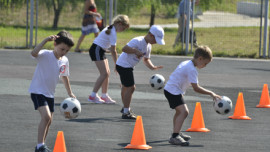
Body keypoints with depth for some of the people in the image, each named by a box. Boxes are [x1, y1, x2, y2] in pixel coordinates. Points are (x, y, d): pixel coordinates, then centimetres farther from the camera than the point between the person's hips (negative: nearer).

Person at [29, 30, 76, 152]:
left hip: (50, 94, 8)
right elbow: (34, 53, -41)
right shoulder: (45, 55, -18)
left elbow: (64, 76, 19)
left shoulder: (65, 61, 2)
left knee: (48, 121, 14)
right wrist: (45, 40, -47)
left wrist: (70, 93, 25)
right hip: (37, 91, -8)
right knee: (46, 116, -23)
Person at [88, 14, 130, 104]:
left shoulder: (110, 29, 11)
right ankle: (93, 96, -12)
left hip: (100, 51, 10)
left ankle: (104, 96, 11)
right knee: (104, 74, -13)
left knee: (107, 73, 9)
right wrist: (116, 64, -13)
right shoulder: (113, 33, -19)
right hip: (96, 50, -10)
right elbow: (113, 51, -18)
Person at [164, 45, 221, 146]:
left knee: (180, 111, 29)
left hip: (169, 88, 11)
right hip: (173, 91, -11)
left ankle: (177, 133, 47)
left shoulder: (186, 63, 11)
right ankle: (174, 137, -32)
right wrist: (211, 94, -20)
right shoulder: (192, 70, -20)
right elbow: (196, 88, -23)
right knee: (183, 111, -23)